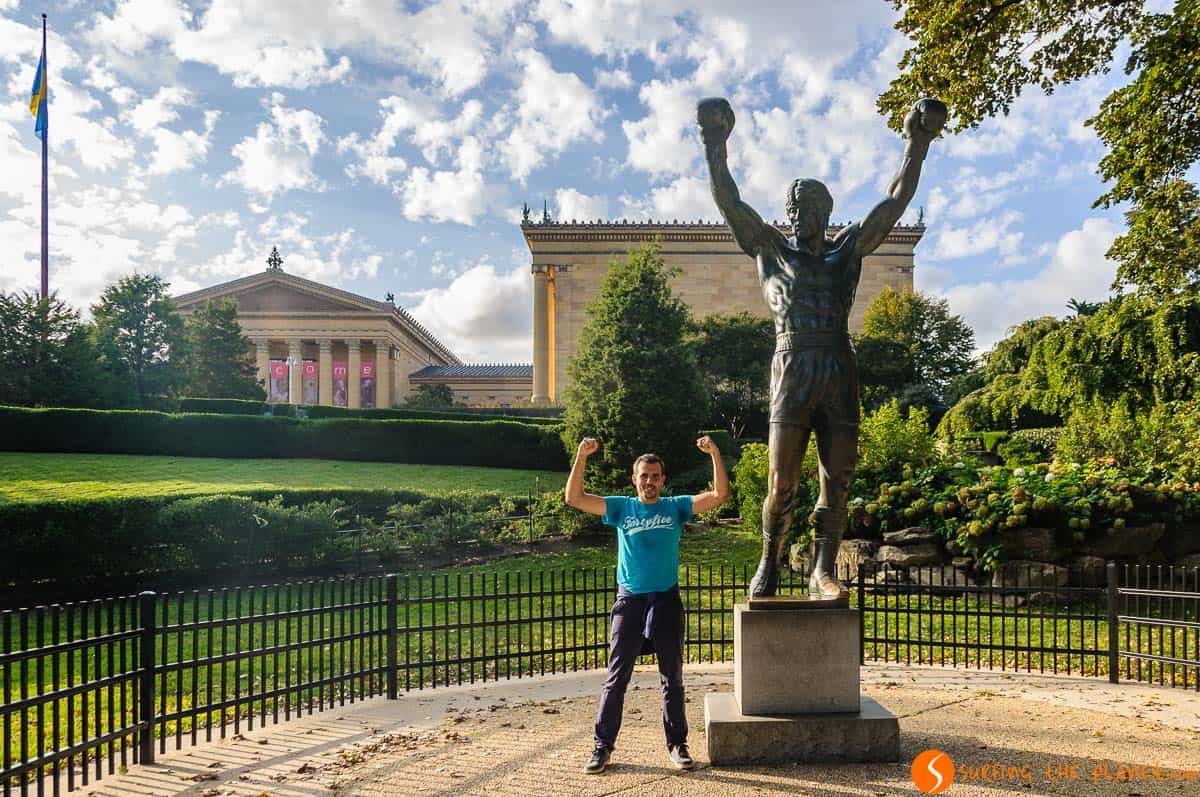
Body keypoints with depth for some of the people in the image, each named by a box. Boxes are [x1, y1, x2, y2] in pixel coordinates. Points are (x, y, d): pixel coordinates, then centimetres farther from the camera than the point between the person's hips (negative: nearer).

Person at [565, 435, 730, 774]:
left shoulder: (676, 507, 4)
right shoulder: (621, 507, 4)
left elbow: (719, 495, -5)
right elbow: (574, 498, -5)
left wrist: (715, 454, -16)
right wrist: (581, 456, -15)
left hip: (667, 600, 1)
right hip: (629, 601, 0)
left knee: (672, 678, 9)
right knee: (616, 678, 3)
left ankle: (677, 745, 21)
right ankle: (602, 746, 11)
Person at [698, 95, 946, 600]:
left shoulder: (848, 248, 16)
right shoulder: (771, 249, 12)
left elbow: (895, 203, 15)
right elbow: (730, 204, 5)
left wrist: (917, 146, 10)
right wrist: (715, 149, -2)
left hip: (841, 375, 2)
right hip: (792, 373, -2)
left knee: (837, 483, 0)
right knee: (781, 483, -5)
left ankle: (823, 572, 8)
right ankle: (769, 562, 15)